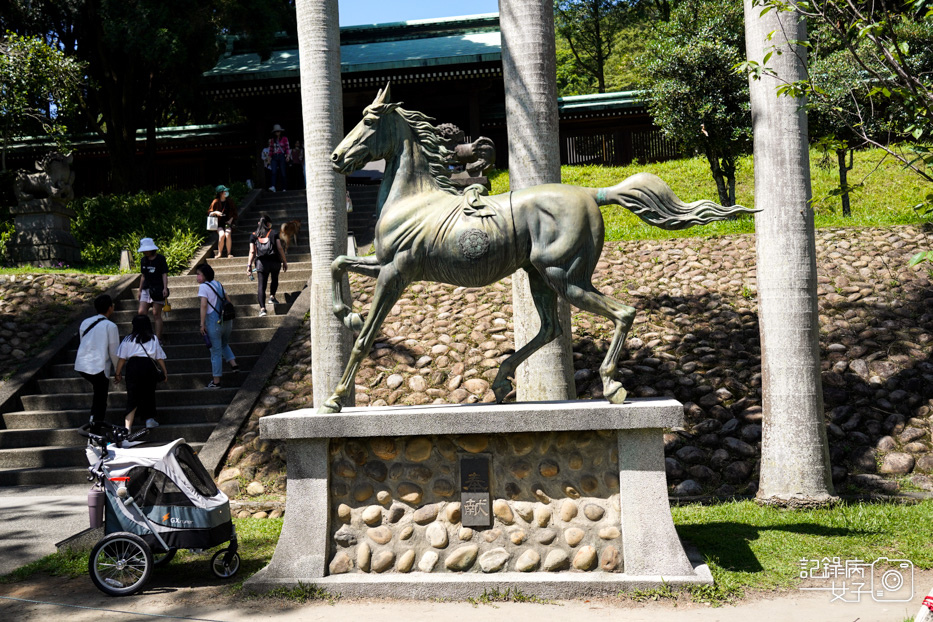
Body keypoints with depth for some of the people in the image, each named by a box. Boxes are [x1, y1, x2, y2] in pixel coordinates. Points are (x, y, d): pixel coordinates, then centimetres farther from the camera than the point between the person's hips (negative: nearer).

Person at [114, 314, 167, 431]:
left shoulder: (128, 339, 13)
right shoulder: (153, 339, 15)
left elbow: (122, 358, 8)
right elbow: (160, 357, 12)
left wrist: (118, 374, 13)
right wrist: (165, 371, 20)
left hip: (133, 365, 0)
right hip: (149, 365, 0)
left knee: (132, 396, -1)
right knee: (149, 393, 18)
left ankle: (128, 425, -12)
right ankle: (150, 418, 16)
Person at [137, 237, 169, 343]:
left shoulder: (160, 258, -2)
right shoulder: (143, 260, 13)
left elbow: (164, 274, -3)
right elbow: (143, 276, 20)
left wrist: (165, 288, -13)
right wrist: (140, 290, 19)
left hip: (158, 289, -5)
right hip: (146, 289, 5)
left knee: (156, 314, -5)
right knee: (141, 312, -6)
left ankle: (158, 339, 0)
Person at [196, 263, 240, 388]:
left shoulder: (203, 286, -8)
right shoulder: (218, 284, 13)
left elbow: (204, 305, -17)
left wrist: (202, 325, -15)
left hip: (214, 322, -7)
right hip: (226, 320, 7)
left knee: (216, 351, 2)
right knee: (224, 344, 30)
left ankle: (216, 382, 9)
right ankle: (233, 364, 12)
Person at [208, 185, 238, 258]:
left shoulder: (230, 201, 6)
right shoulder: (216, 202, -2)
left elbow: (234, 212, 13)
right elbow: (209, 213, 1)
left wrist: (231, 220, -2)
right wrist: (215, 212, -18)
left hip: (228, 222, 1)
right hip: (219, 223, -1)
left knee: (228, 235, -27)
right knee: (222, 235, -27)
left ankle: (229, 253, -16)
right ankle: (219, 253, -11)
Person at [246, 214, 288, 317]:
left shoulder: (253, 235, 9)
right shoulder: (274, 233, 5)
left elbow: (252, 251, 1)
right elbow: (280, 248, -1)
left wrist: (249, 265, 2)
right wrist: (284, 261, 4)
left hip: (261, 262, 0)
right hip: (274, 261, 0)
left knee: (261, 286, -1)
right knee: (275, 279, 28)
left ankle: (262, 308, -12)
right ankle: (272, 296, 15)